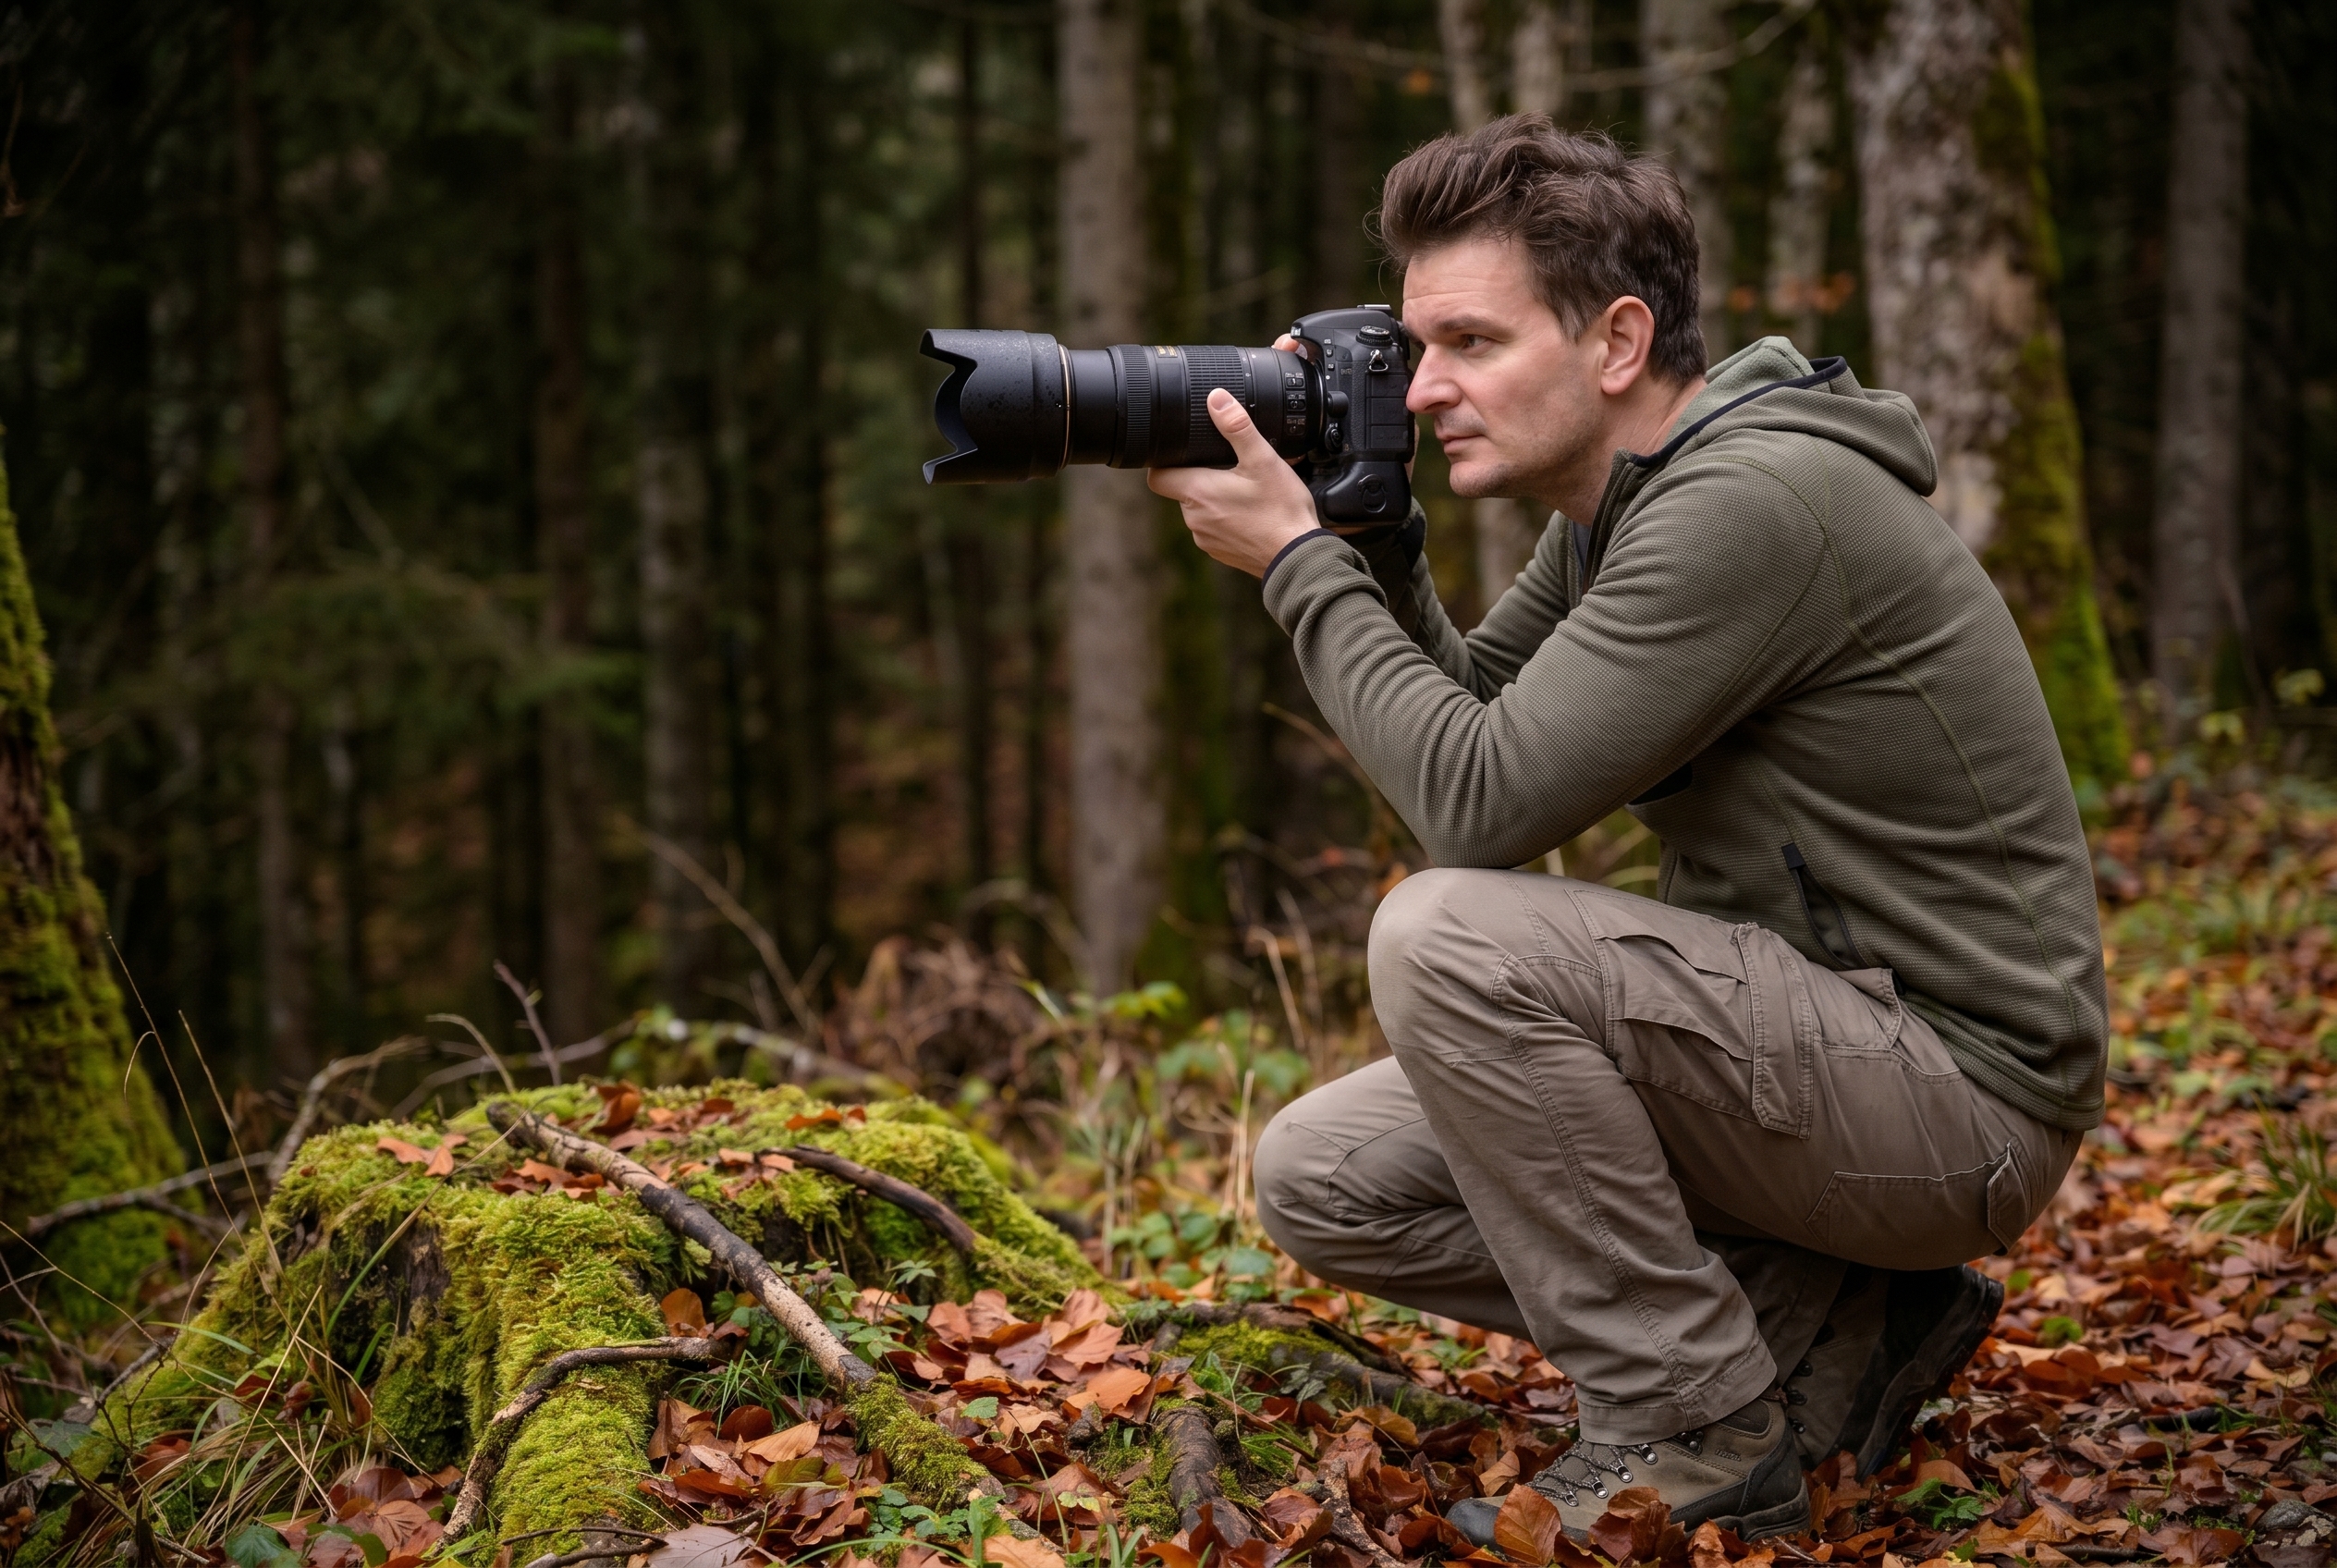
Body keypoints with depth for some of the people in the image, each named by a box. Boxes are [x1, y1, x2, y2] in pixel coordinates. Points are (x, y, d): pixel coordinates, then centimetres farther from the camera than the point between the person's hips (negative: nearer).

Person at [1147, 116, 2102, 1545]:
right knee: (1324, 1176, 2)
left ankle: (1699, 1436, -12)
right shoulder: (1620, 498, 8)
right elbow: (1466, 718, 16)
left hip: (1958, 1093, -10)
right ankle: (1832, 1328, 6)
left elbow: (1484, 803, -27)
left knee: (1451, 934, -27)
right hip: (1799, 1038, 10)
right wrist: (1368, 540, 0)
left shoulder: (1752, 504, -23)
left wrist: (1298, 561, -16)